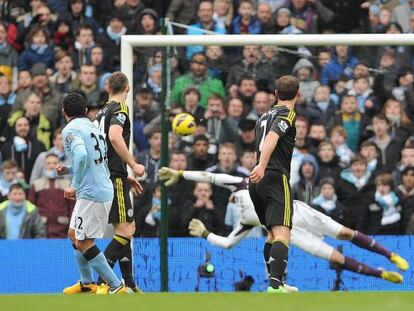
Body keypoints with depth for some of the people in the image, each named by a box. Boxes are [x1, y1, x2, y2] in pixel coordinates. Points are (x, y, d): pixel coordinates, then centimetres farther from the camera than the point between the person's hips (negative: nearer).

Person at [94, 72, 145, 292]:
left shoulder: (102, 111, 20)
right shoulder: (120, 108, -7)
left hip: (104, 175, 9)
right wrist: (133, 165, -17)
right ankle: (102, 282, -18)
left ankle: (129, 284, 14)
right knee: (125, 230, -11)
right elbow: (115, 136, -25)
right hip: (115, 177, -9)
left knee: (127, 230, 14)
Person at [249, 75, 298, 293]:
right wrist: (262, 166, -33)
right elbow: (272, 137, -20)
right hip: (276, 178, -8)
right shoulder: (286, 114, -2)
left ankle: (276, 283, 25)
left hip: (257, 181, 8)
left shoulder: (265, 116, 23)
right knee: (282, 234, -17)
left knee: (272, 233, 22)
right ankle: (275, 287, -35)